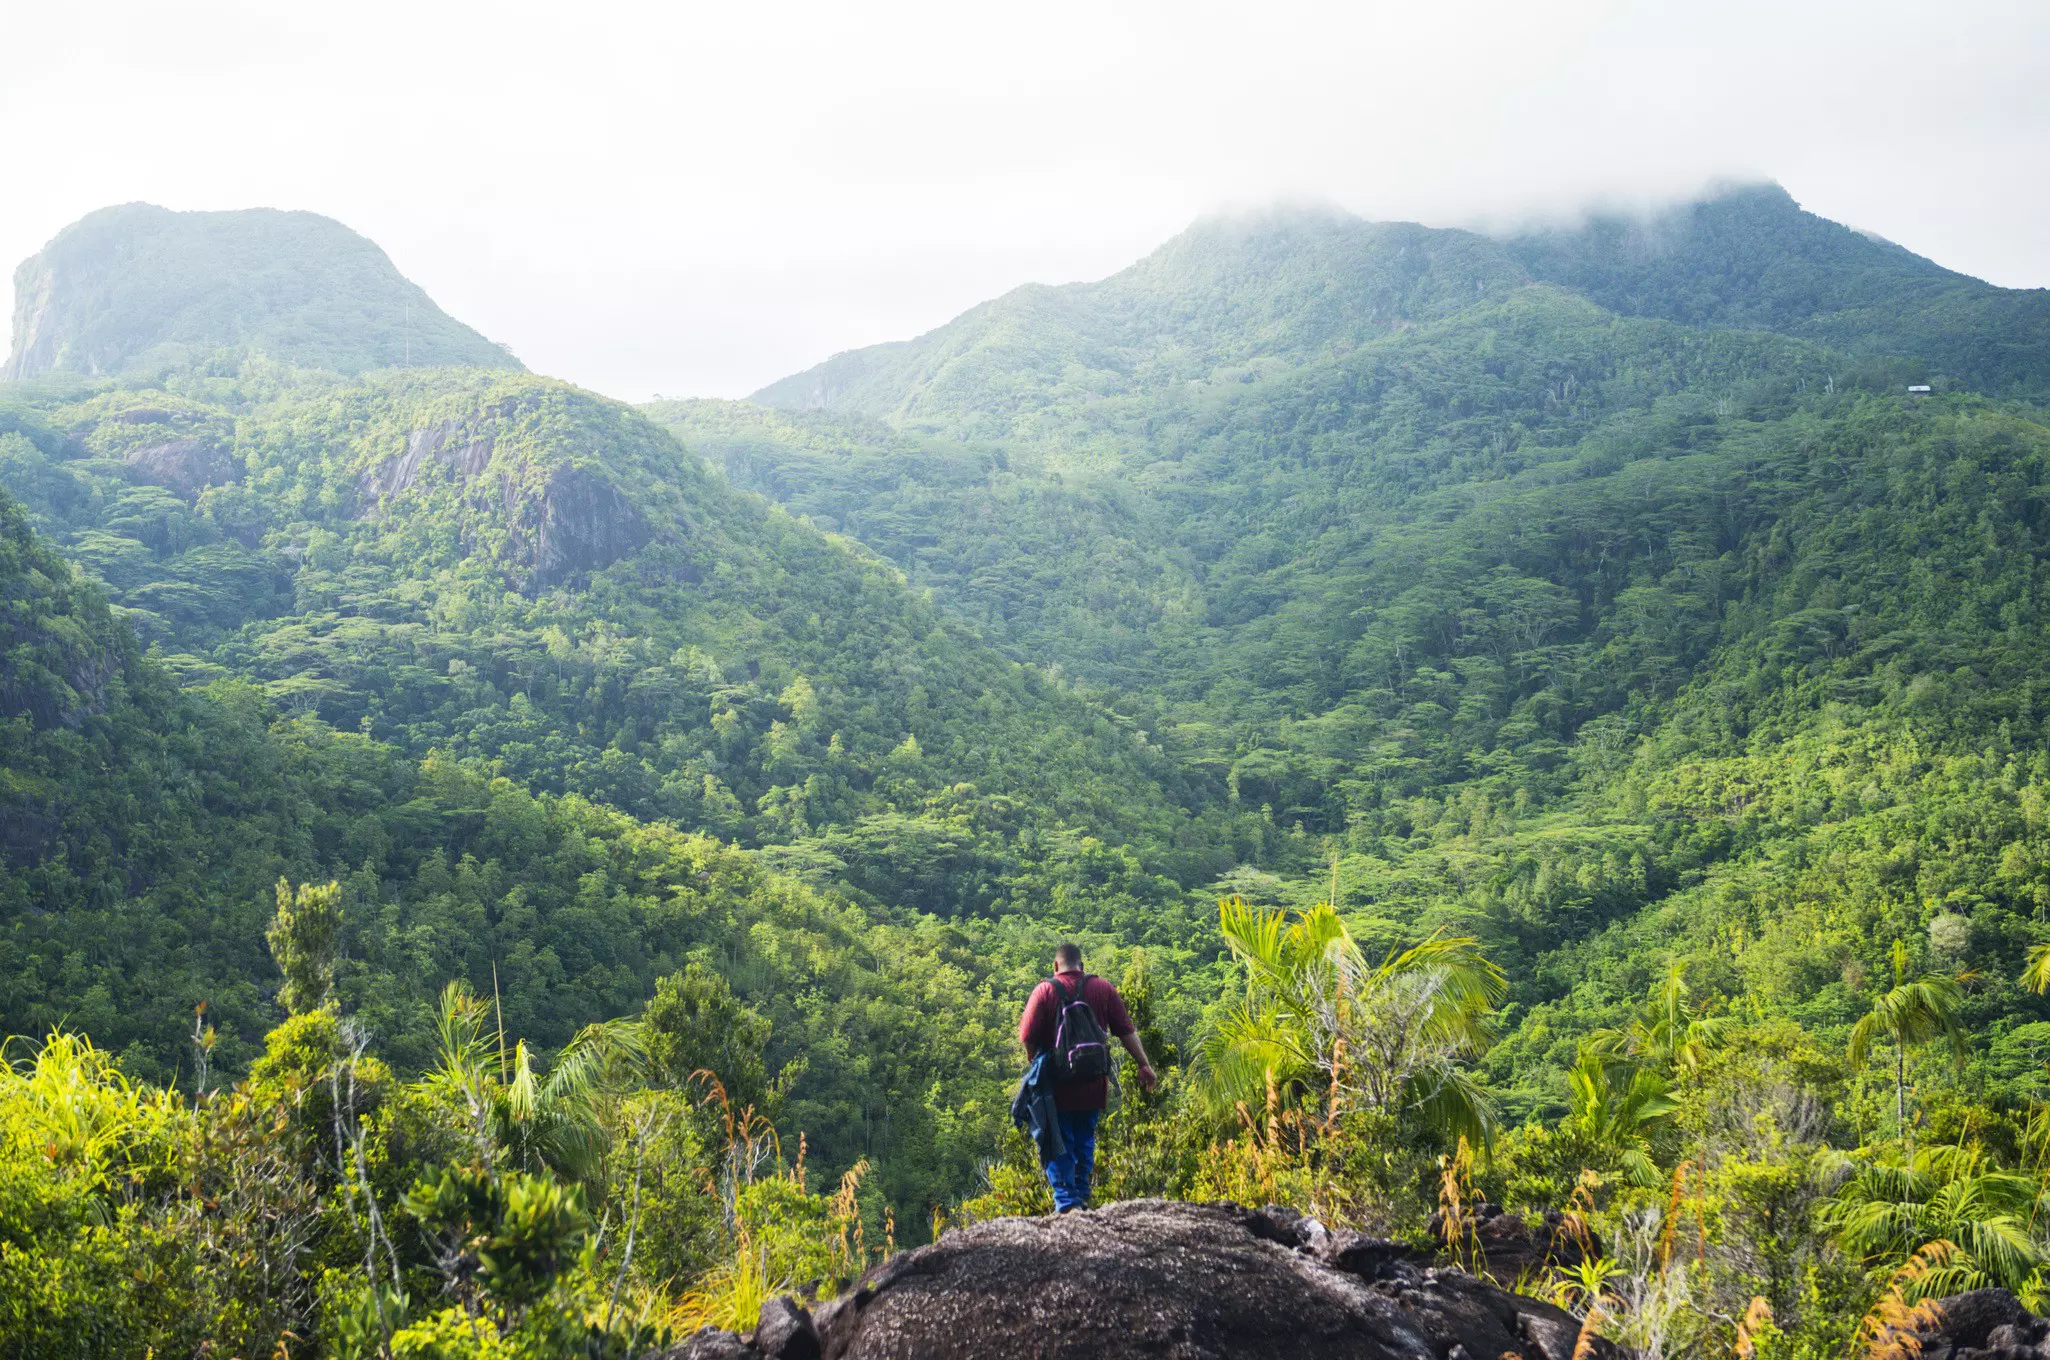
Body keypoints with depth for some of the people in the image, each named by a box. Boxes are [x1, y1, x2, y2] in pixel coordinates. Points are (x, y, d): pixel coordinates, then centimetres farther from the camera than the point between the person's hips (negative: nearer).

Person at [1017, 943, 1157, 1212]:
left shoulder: (1045, 990, -6)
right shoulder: (1103, 988, 2)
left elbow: (1028, 1038, -10)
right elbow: (1126, 1031, -1)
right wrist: (1144, 1065, 1)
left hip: (1057, 1085, -3)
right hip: (1093, 1085, 3)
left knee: (1058, 1145, 3)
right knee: (1085, 1142, 19)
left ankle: (1066, 1203, -7)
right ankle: (1082, 1198, 23)